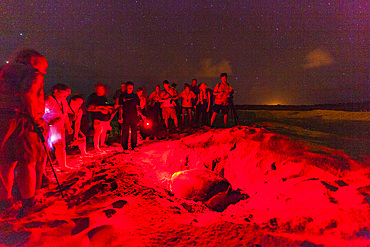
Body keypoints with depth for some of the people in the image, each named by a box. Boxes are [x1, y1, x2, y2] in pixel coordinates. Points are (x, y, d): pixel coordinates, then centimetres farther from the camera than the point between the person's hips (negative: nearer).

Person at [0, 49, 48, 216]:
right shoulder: (34, 73, -2)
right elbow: (27, 93, -19)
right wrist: (35, 119, -14)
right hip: (21, 123, -7)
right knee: (27, 162, 0)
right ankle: (28, 203, 5)